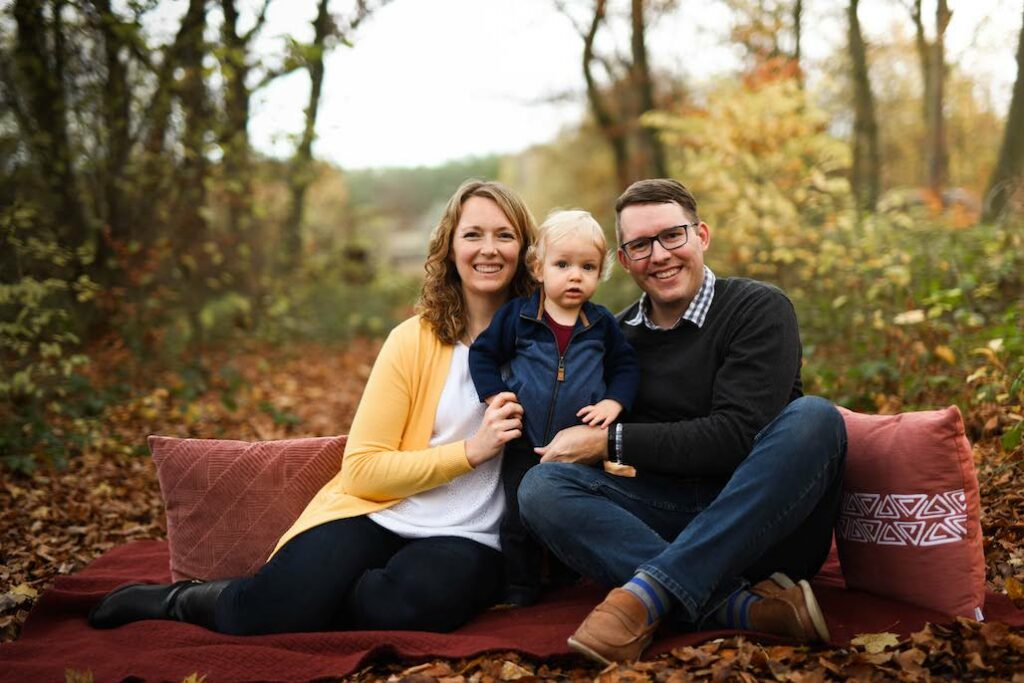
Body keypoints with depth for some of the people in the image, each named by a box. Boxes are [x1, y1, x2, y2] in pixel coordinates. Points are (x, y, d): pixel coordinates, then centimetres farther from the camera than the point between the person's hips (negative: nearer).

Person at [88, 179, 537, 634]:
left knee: (418, 599, -34)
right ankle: (181, 601, 8)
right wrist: (469, 451, -15)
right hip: (378, 512, -1)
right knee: (268, 615, -27)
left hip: (467, 537, 1)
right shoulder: (414, 340, 0)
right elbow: (363, 468, -4)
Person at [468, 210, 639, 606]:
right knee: (518, 523, 9)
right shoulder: (516, 316, -3)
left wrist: (613, 402, -9)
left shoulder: (602, 324, 1)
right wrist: (495, 396, -8)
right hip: (526, 447, 0)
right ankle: (518, 591, 26)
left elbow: (625, 366, 7)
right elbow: (483, 353, 2)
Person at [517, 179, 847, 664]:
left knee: (814, 416, -30)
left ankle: (647, 593, -36)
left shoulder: (759, 309, -5)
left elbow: (736, 436, -16)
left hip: (765, 522, -3)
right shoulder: (618, 336, 9)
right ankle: (742, 606, -32)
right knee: (540, 486, -19)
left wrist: (611, 442, -13)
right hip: (670, 519, 3)